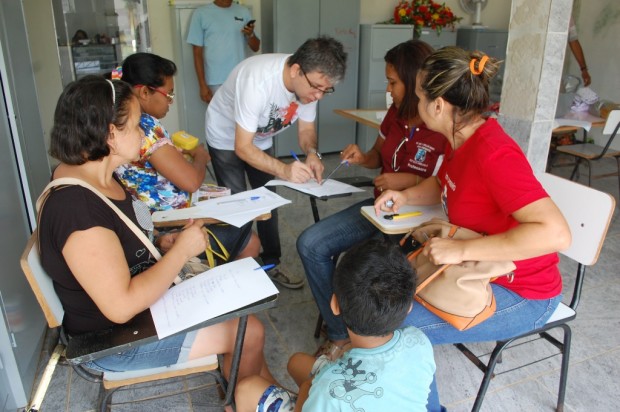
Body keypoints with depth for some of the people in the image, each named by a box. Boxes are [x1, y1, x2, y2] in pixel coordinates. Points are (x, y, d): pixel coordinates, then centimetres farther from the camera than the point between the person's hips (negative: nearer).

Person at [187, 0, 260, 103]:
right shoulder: (201, 13, -1)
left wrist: (250, 35, -14)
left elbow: (256, 47, 9)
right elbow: (198, 52, -1)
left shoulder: (243, 12, 6)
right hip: (216, 83, -2)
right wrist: (202, 85, -6)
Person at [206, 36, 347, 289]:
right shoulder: (258, 80, -41)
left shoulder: (310, 81, -21)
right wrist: (283, 170, -50)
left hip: (261, 138, 6)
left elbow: (306, 128, -8)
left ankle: (271, 264, 22)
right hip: (227, 138, -6)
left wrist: (312, 153, -30)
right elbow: (242, 147, -37)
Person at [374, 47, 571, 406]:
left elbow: (556, 233, -36)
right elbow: (441, 185, 18)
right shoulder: (463, 140, -2)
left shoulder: (494, 154, -29)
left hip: (521, 295, -8)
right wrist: (405, 196, -2)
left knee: (397, 325, -18)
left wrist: (462, 249, -36)